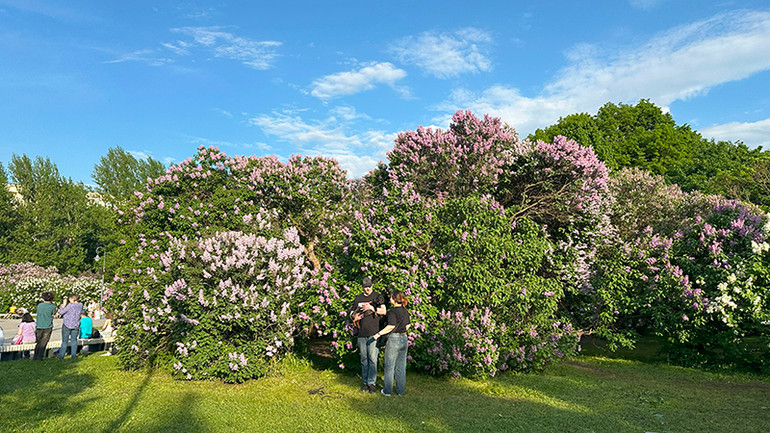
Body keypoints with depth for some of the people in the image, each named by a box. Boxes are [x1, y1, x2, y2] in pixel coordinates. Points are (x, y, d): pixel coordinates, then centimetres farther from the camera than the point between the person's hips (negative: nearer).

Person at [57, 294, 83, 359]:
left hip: (67, 325, -4)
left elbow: (61, 312, -11)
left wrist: (64, 305, 0)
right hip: (76, 326, 4)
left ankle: (61, 356, 11)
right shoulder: (81, 305, 0)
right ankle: (73, 356, 12)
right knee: (74, 340, 11)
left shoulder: (70, 305, -16)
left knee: (64, 341, 5)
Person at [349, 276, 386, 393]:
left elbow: (384, 311, -4)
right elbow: (351, 312, 19)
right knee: (364, 359, 9)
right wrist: (355, 317, -3)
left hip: (373, 332, -3)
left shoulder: (378, 296, 4)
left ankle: (372, 383, 3)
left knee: (372, 359, -5)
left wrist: (372, 307, -16)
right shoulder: (358, 298, 13)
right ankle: (365, 382, 18)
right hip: (361, 333, 3)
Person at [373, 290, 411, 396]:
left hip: (394, 340, -7)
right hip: (404, 339, 7)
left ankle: (387, 391, 15)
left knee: (389, 366, 7)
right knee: (401, 367, 14)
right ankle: (401, 390, 20)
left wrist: (379, 334, -16)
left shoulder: (392, 311, -16)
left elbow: (391, 326, -23)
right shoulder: (405, 311, 6)